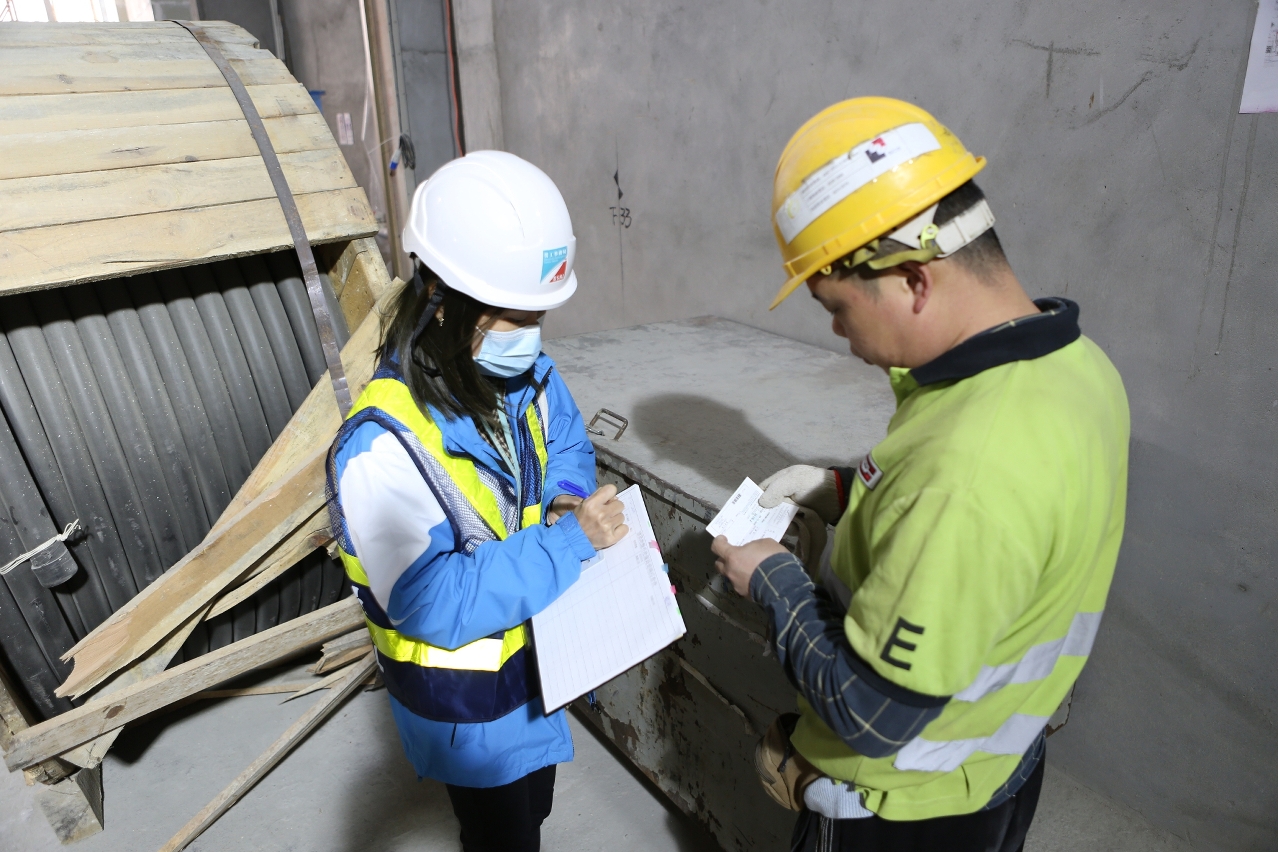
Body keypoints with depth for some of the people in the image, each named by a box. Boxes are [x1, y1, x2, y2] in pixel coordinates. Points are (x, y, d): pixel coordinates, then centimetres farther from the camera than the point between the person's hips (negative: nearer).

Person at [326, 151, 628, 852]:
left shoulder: (526, 372, -12)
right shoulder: (381, 448, -34)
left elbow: (565, 440, 7)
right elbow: (438, 604, -36)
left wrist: (567, 495, -15)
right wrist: (572, 539, -35)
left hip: (536, 650, 6)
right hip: (465, 694, -6)